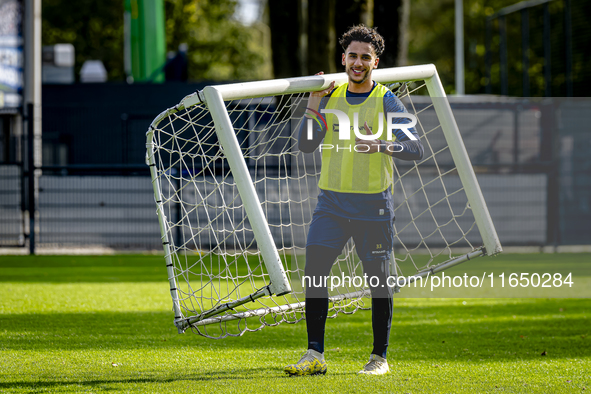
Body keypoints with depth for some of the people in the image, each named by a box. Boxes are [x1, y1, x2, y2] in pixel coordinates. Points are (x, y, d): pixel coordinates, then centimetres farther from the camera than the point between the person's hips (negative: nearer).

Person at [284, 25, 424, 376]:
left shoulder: (387, 102, -3)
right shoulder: (331, 97, 9)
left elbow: (416, 149, -10)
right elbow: (307, 145, 5)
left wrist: (381, 146, -28)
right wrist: (314, 103, -4)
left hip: (374, 205, -3)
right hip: (332, 201, 3)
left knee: (379, 280, 1)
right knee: (314, 272, -8)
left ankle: (380, 357, 13)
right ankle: (315, 355, -4)